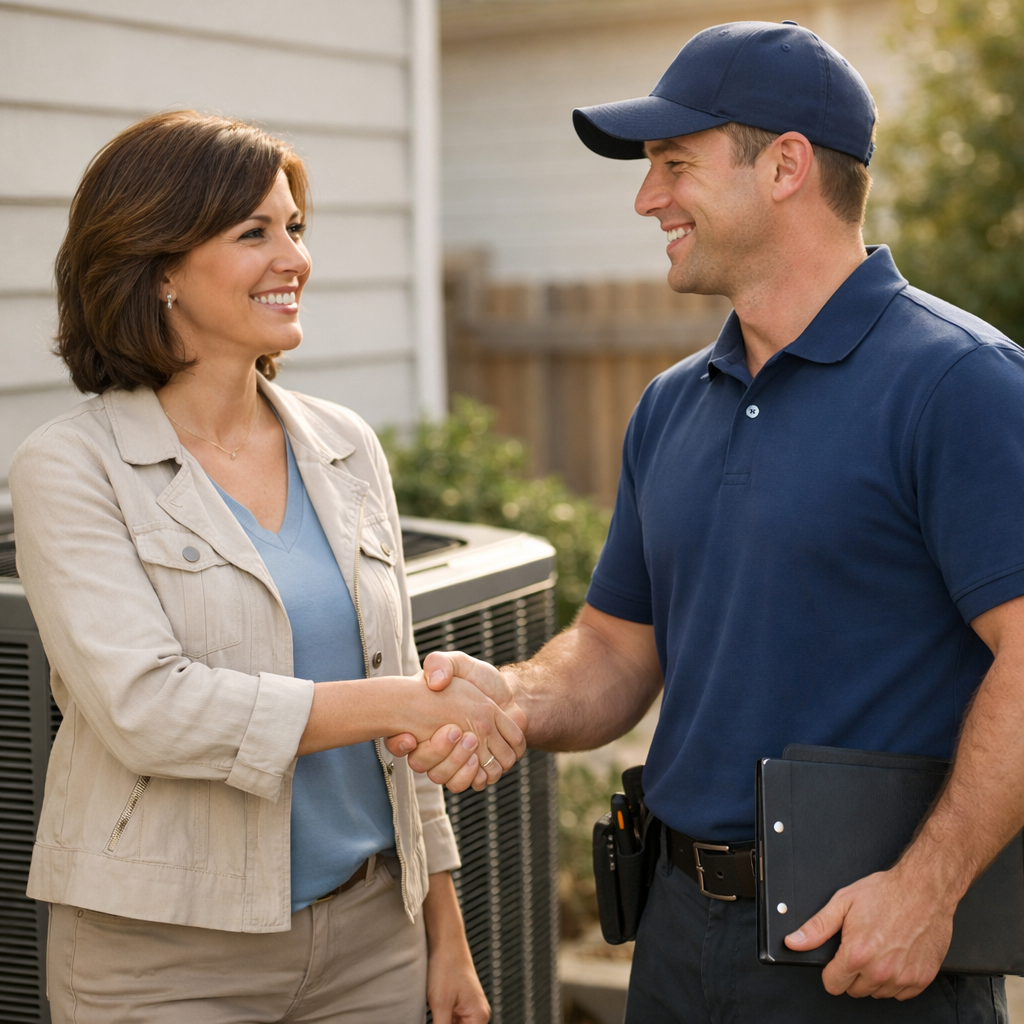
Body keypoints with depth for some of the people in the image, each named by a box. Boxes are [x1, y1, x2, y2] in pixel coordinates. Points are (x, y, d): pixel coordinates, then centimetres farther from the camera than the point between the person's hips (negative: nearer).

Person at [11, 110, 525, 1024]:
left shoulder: (346, 449, 8)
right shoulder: (72, 470, -8)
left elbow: (401, 719, 12)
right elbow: (144, 707, -19)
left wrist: (446, 936, 12)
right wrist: (401, 704, -21)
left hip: (370, 931, 5)